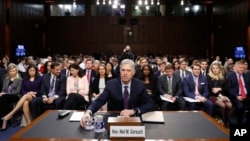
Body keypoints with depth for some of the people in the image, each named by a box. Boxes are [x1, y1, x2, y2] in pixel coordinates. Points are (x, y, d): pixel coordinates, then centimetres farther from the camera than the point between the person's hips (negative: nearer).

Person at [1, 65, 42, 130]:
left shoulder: (39, 78, 11)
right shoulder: (25, 79, 18)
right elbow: (22, 90, 11)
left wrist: (34, 93, -13)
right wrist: (27, 93, -10)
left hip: (35, 97, -2)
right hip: (26, 96, 2)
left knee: (25, 97, -37)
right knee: (25, 103, -37)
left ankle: (10, 115, -45)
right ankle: (29, 123, -37)